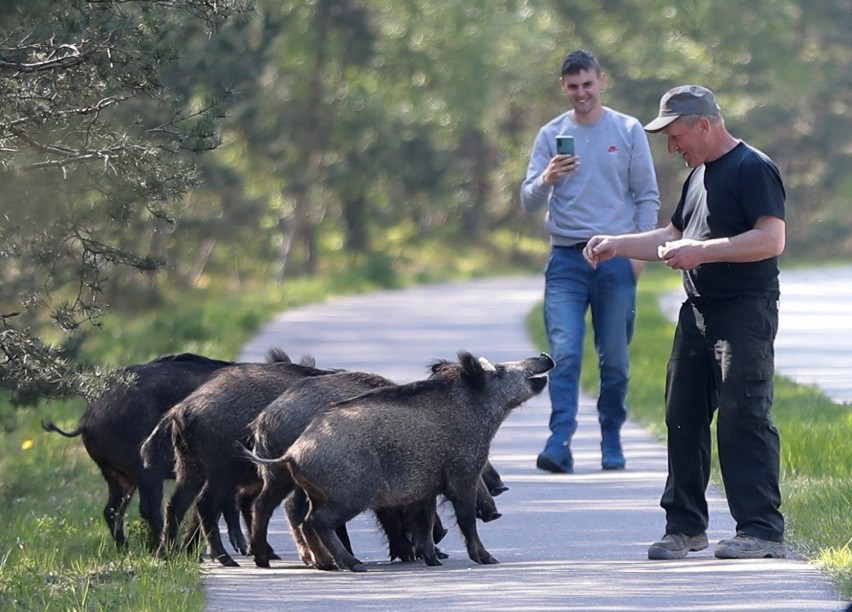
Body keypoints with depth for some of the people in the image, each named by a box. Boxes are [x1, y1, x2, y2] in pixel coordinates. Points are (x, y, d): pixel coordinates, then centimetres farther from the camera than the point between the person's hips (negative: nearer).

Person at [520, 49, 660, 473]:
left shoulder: (628, 131, 6)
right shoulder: (551, 135, 7)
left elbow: (648, 196, 9)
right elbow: (528, 202, 2)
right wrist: (547, 179, -19)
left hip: (616, 257, 0)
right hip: (566, 258, 0)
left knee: (615, 359, 4)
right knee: (565, 354, -13)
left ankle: (612, 442, 16)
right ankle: (560, 443, -20)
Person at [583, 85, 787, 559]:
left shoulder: (754, 169, -10)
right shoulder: (700, 175, 20)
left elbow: (772, 239, -20)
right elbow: (674, 238, 30)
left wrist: (703, 251, -22)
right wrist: (618, 246, 20)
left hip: (745, 311, -9)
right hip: (699, 312, 9)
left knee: (744, 418, -12)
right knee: (684, 417, 9)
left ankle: (763, 529, -10)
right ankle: (686, 525, 18)